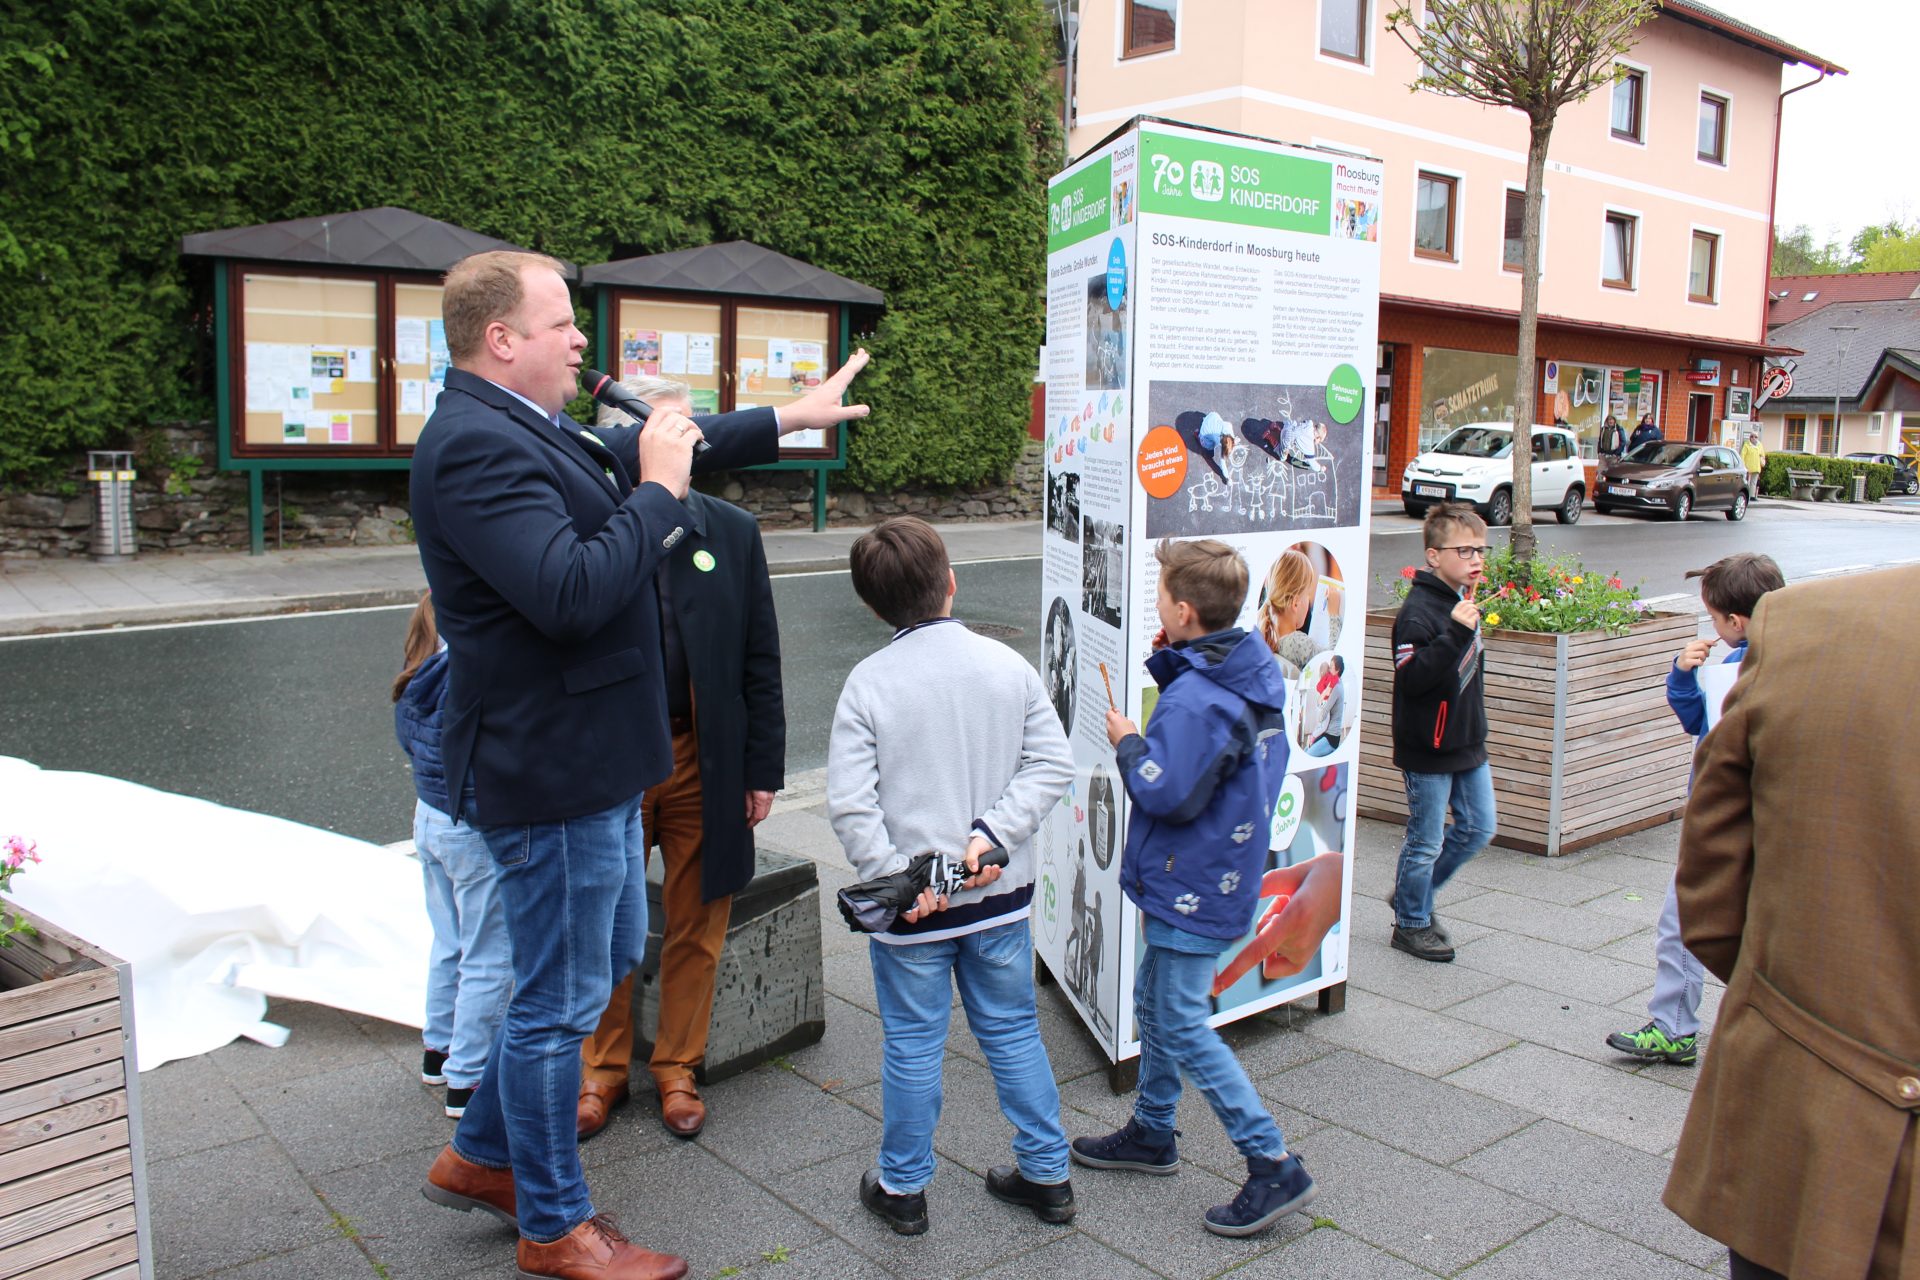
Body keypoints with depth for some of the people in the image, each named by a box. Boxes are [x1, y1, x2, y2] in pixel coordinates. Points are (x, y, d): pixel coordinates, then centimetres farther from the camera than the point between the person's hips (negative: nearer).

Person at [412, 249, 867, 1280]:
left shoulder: (523, 430, 10)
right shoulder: (475, 445, -21)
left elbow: (624, 455, 26)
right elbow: (573, 592, -32)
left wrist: (784, 419, 29)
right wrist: (657, 491, -19)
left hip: (590, 763, 11)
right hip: (553, 773, -11)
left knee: (609, 958, 23)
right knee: (558, 1001, 5)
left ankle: (481, 1156, 38)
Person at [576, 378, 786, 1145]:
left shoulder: (732, 534, 1)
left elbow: (761, 663, 3)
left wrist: (763, 768, 1)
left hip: (703, 762, 1)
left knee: (695, 929, 12)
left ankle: (677, 1068, 32)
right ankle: (602, 1070, 33)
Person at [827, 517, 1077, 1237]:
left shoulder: (869, 682, -12)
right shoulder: (1007, 665, -4)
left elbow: (850, 804, -18)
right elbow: (1053, 763, -7)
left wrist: (897, 877, -14)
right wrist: (993, 834, -11)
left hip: (912, 905, -3)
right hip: (1001, 894, 3)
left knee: (912, 1045, 12)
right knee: (1013, 1031, 18)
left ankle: (903, 1189, 28)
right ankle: (1047, 1175, 29)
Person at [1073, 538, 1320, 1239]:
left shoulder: (1195, 700, -27)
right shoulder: (1252, 673, 3)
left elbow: (1167, 793, -27)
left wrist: (1126, 742, -10)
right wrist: (1171, 664, 0)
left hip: (1193, 888, -10)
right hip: (1219, 874, 10)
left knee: (1182, 1024, -1)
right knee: (1155, 1002, 22)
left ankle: (1275, 1166, 6)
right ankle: (1151, 1132, 38)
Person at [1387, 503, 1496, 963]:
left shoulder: (1465, 604, 8)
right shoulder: (1418, 611, -20)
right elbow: (1412, 676, -30)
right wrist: (1455, 632, -37)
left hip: (1468, 744, 9)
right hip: (1427, 750, -9)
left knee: (1478, 828, 13)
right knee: (1426, 841, 3)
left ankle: (1413, 894, 31)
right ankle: (1411, 923, 21)